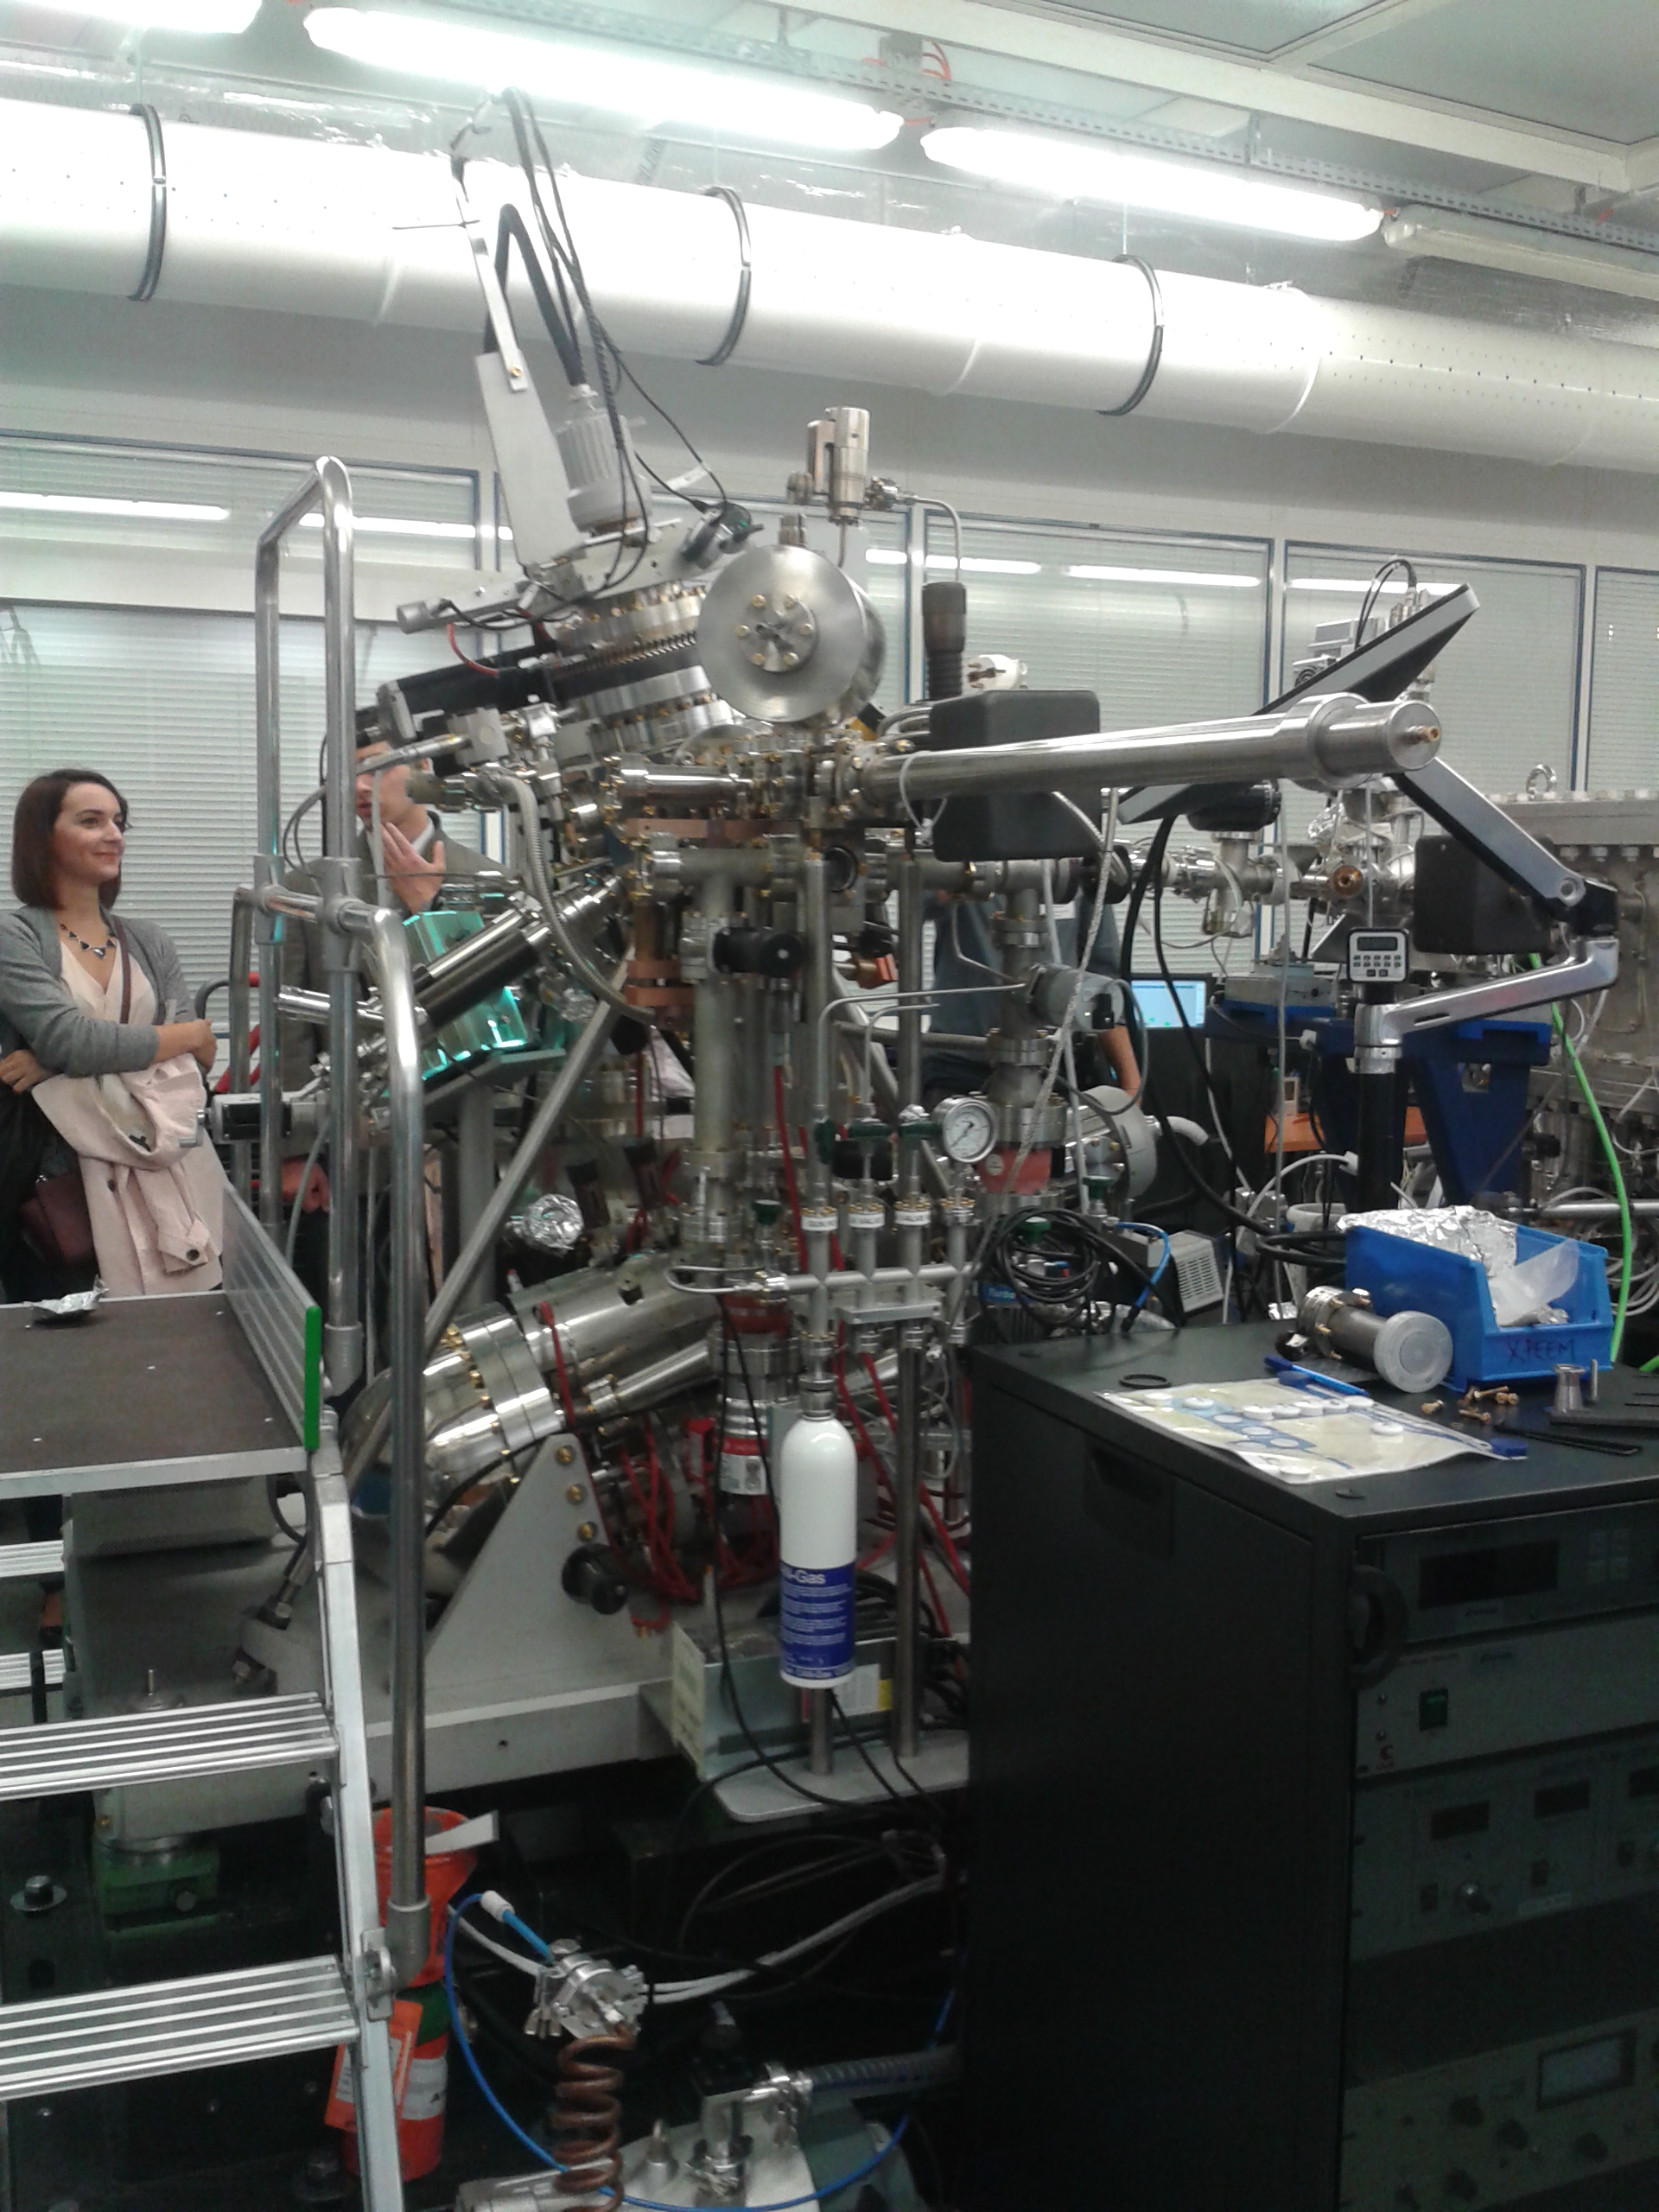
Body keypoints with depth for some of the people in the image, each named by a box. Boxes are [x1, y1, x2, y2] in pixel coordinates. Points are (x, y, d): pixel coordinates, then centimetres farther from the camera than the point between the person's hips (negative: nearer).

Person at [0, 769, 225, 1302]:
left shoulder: (150, 944, 14)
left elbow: (191, 1061, 1)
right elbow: (71, 1038, -14)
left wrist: (60, 1066, -12)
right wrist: (194, 1034, -1)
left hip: (160, 1178, 4)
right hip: (56, 1186, -4)